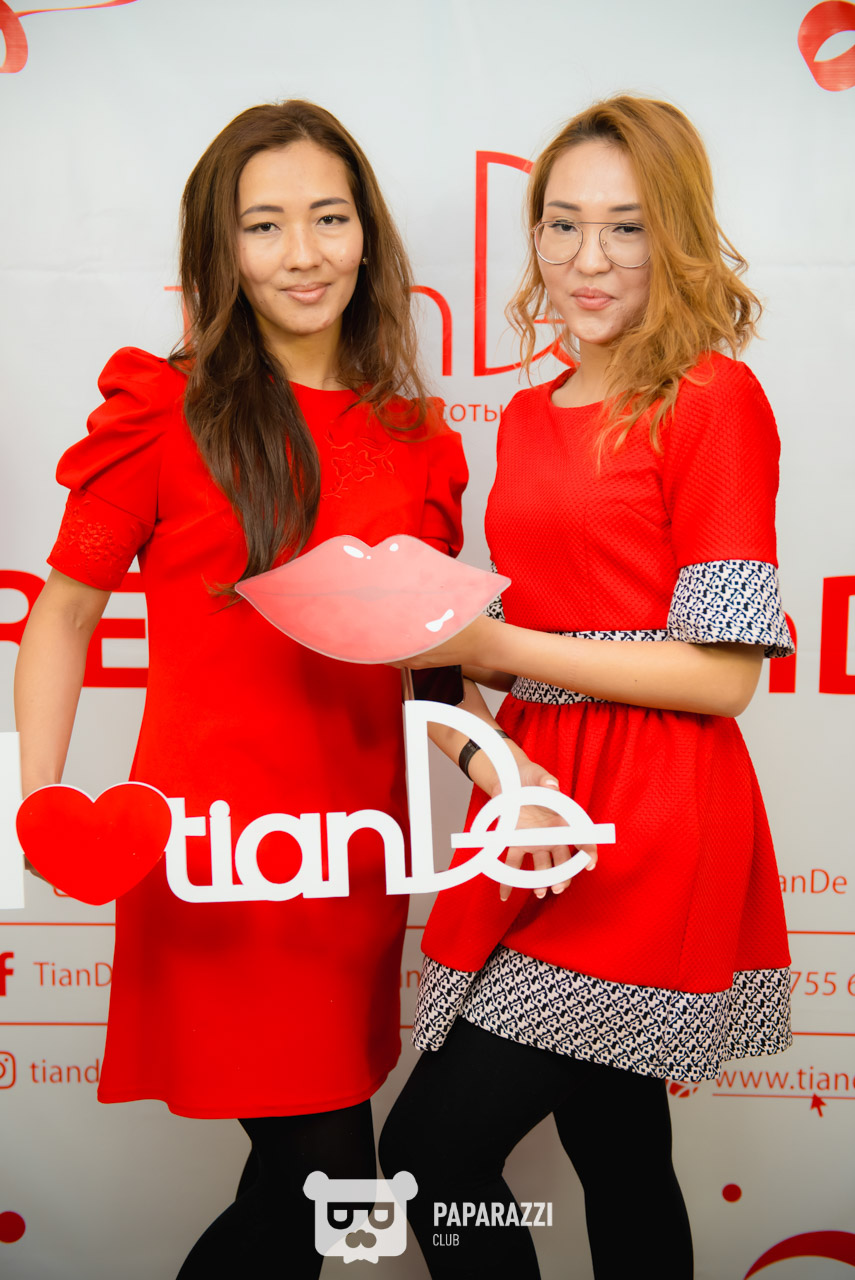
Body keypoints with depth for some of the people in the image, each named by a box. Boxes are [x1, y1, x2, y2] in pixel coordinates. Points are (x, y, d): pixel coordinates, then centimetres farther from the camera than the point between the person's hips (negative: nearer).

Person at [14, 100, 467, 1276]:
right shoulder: (163, 412, -4)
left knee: (305, 1175, 14)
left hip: (357, 848, 5)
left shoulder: (412, 434, 9)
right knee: (327, 1173, -3)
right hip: (219, 845, -5)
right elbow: (63, 616, 1)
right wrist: (38, 806, -8)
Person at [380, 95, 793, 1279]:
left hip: (648, 832, -7)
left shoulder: (715, 401, -8)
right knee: (615, 1148, 18)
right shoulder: (530, 417, 13)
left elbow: (724, 672, -14)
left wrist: (494, 647, -15)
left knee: (436, 1150, -5)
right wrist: (486, 750, 1)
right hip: (543, 809, 7)